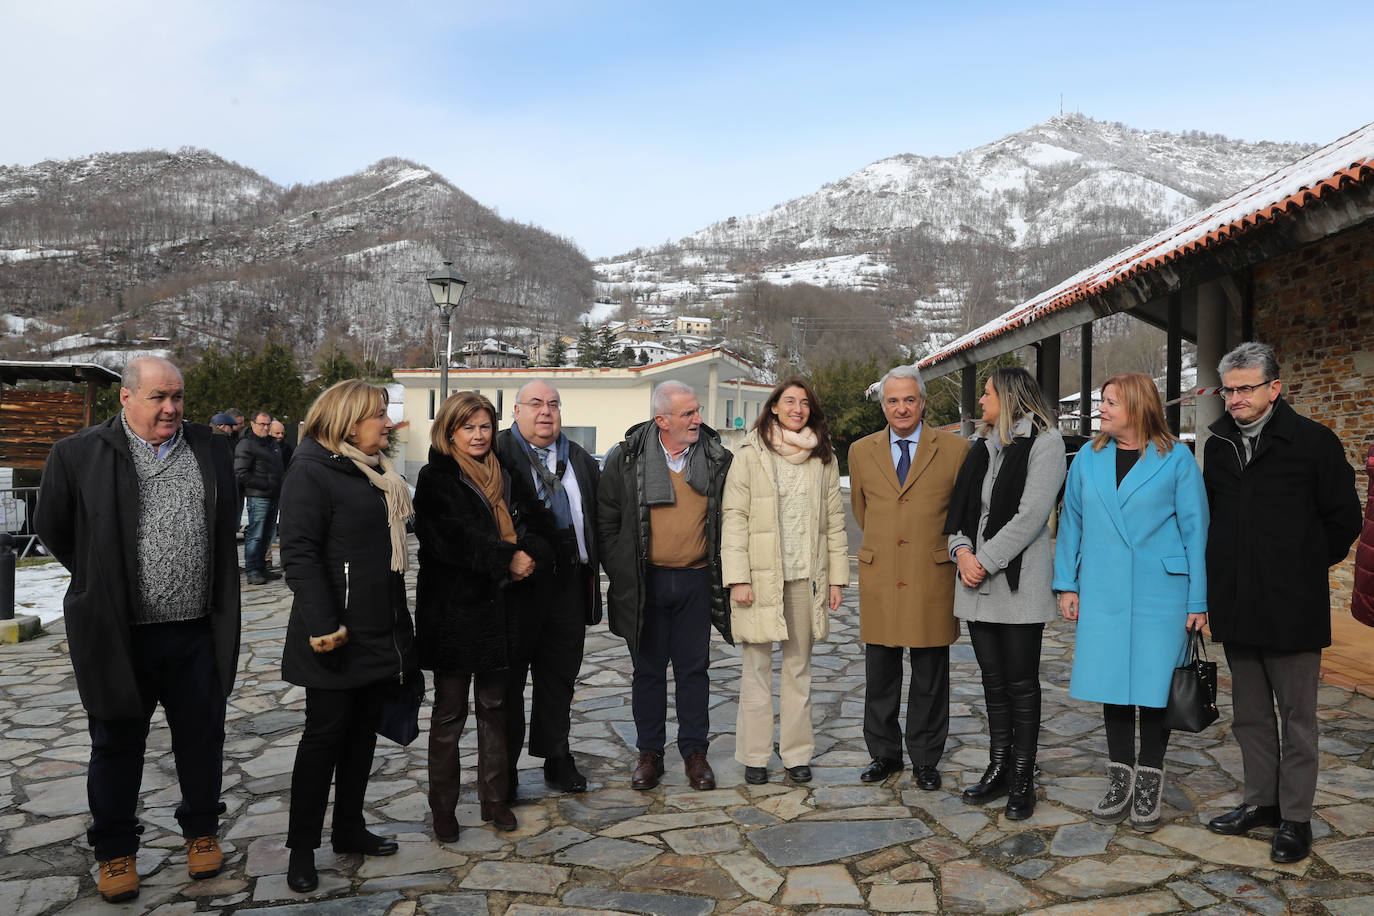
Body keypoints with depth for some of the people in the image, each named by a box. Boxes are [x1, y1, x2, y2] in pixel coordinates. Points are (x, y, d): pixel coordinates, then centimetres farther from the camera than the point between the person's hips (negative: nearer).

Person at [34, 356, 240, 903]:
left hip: (197, 632, 2)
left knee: (202, 737, 14)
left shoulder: (211, 450, 6)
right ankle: (114, 850, 30)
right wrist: (102, 584, 9)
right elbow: (52, 529, 6)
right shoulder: (78, 455, -5)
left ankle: (202, 831, 33)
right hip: (118, 633, -2)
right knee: (118, 745, 13)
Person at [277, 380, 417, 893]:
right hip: (338, 636, -8)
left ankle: (349, 828, 28)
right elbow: (299, 553, -19)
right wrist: (321, 624, -26)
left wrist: (399, 627, 19)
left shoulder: (377, 474, 14)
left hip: (381, 633, 8)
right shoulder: (311, 471, -12)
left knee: (363, 731, 15)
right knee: (324, 736, 1)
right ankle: (301, 848, 15)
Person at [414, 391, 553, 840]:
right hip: (453, 607, -4)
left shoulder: (506, 478, 10)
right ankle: (443, 808, 19)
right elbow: (453, 535, -19)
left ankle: (495, 798, 26)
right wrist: (508, 559, -18)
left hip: (499, 607, 5)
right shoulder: (435, 479, -5)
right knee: (449, 711, 7)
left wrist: (530, 554, -14)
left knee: (494, 706, 14)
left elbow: (541, 525, 6)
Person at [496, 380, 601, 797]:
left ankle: (556, 756, 27)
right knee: (509, 674, 5)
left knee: (560, 674, 13)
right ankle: (504, 764, 17)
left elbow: (598, 518, 16)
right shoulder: (497, 454, -2)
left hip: (569, 579, 5)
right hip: (517, 581, -4)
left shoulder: (580, 460, 15)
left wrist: (591, 576, 9)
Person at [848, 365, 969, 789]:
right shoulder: (861, 452, 7)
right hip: (879, 579, 2)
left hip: (932, 578, -2)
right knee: (880, 675, 9)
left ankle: (925, 758, 21)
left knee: (930, 677, 7)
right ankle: (884, 753, 24)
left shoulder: (954, 449, 0)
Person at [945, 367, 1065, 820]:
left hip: (1019, 582, -6)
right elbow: (960, 506, 12)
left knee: (1021, 683, 2)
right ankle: (998, 769, 24)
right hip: (977, 582, 6)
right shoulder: (982, 444, 15)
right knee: (993, 681, 13)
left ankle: (1023, 780, 13)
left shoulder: (1044, 442, -6)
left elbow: (1031, 515, -15)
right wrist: (962, 551, -6)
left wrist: (986, 561, -16)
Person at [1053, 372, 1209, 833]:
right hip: (1103, 593, 3)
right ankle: (1120, 780, 22)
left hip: (1160, 591, -3)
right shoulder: (1089, 458, 8)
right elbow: (1072, 521, 11)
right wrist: (1067, 584, 7)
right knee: (1111, 682, 8)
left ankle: (1148, 784, 19)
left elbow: (1195, 529, -2)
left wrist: (1198, 599, -5)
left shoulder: (1176, 459, -3)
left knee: (1154, 685, 3)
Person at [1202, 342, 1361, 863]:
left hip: (1291, 607, -5)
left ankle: (1296, 818, 14)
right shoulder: (1218, 445, 9)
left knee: (1297, 716, 4)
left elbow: (1344, 518, -2)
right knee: (1250, 714, 15)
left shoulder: (1312, 442, -7)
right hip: (1236, 607, 6)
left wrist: (1309, 563, 4)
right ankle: (1260, 801, 28)